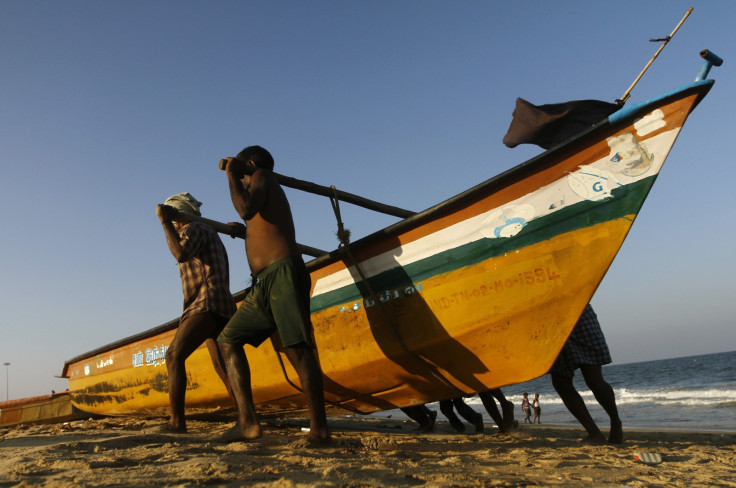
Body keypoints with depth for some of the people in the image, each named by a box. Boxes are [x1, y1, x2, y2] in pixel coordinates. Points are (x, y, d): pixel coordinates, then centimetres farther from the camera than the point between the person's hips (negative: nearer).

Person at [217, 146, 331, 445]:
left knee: (297, 349, -15)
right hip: (264, 285, 10)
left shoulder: (262, 175, 7)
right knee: (228, 340, 6)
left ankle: (319, 430, -13)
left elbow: (246, 210, -13)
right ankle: (247, 422, -2)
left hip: (283, 274, -10)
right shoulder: (265, 193, 32)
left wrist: (232, 174, -3)